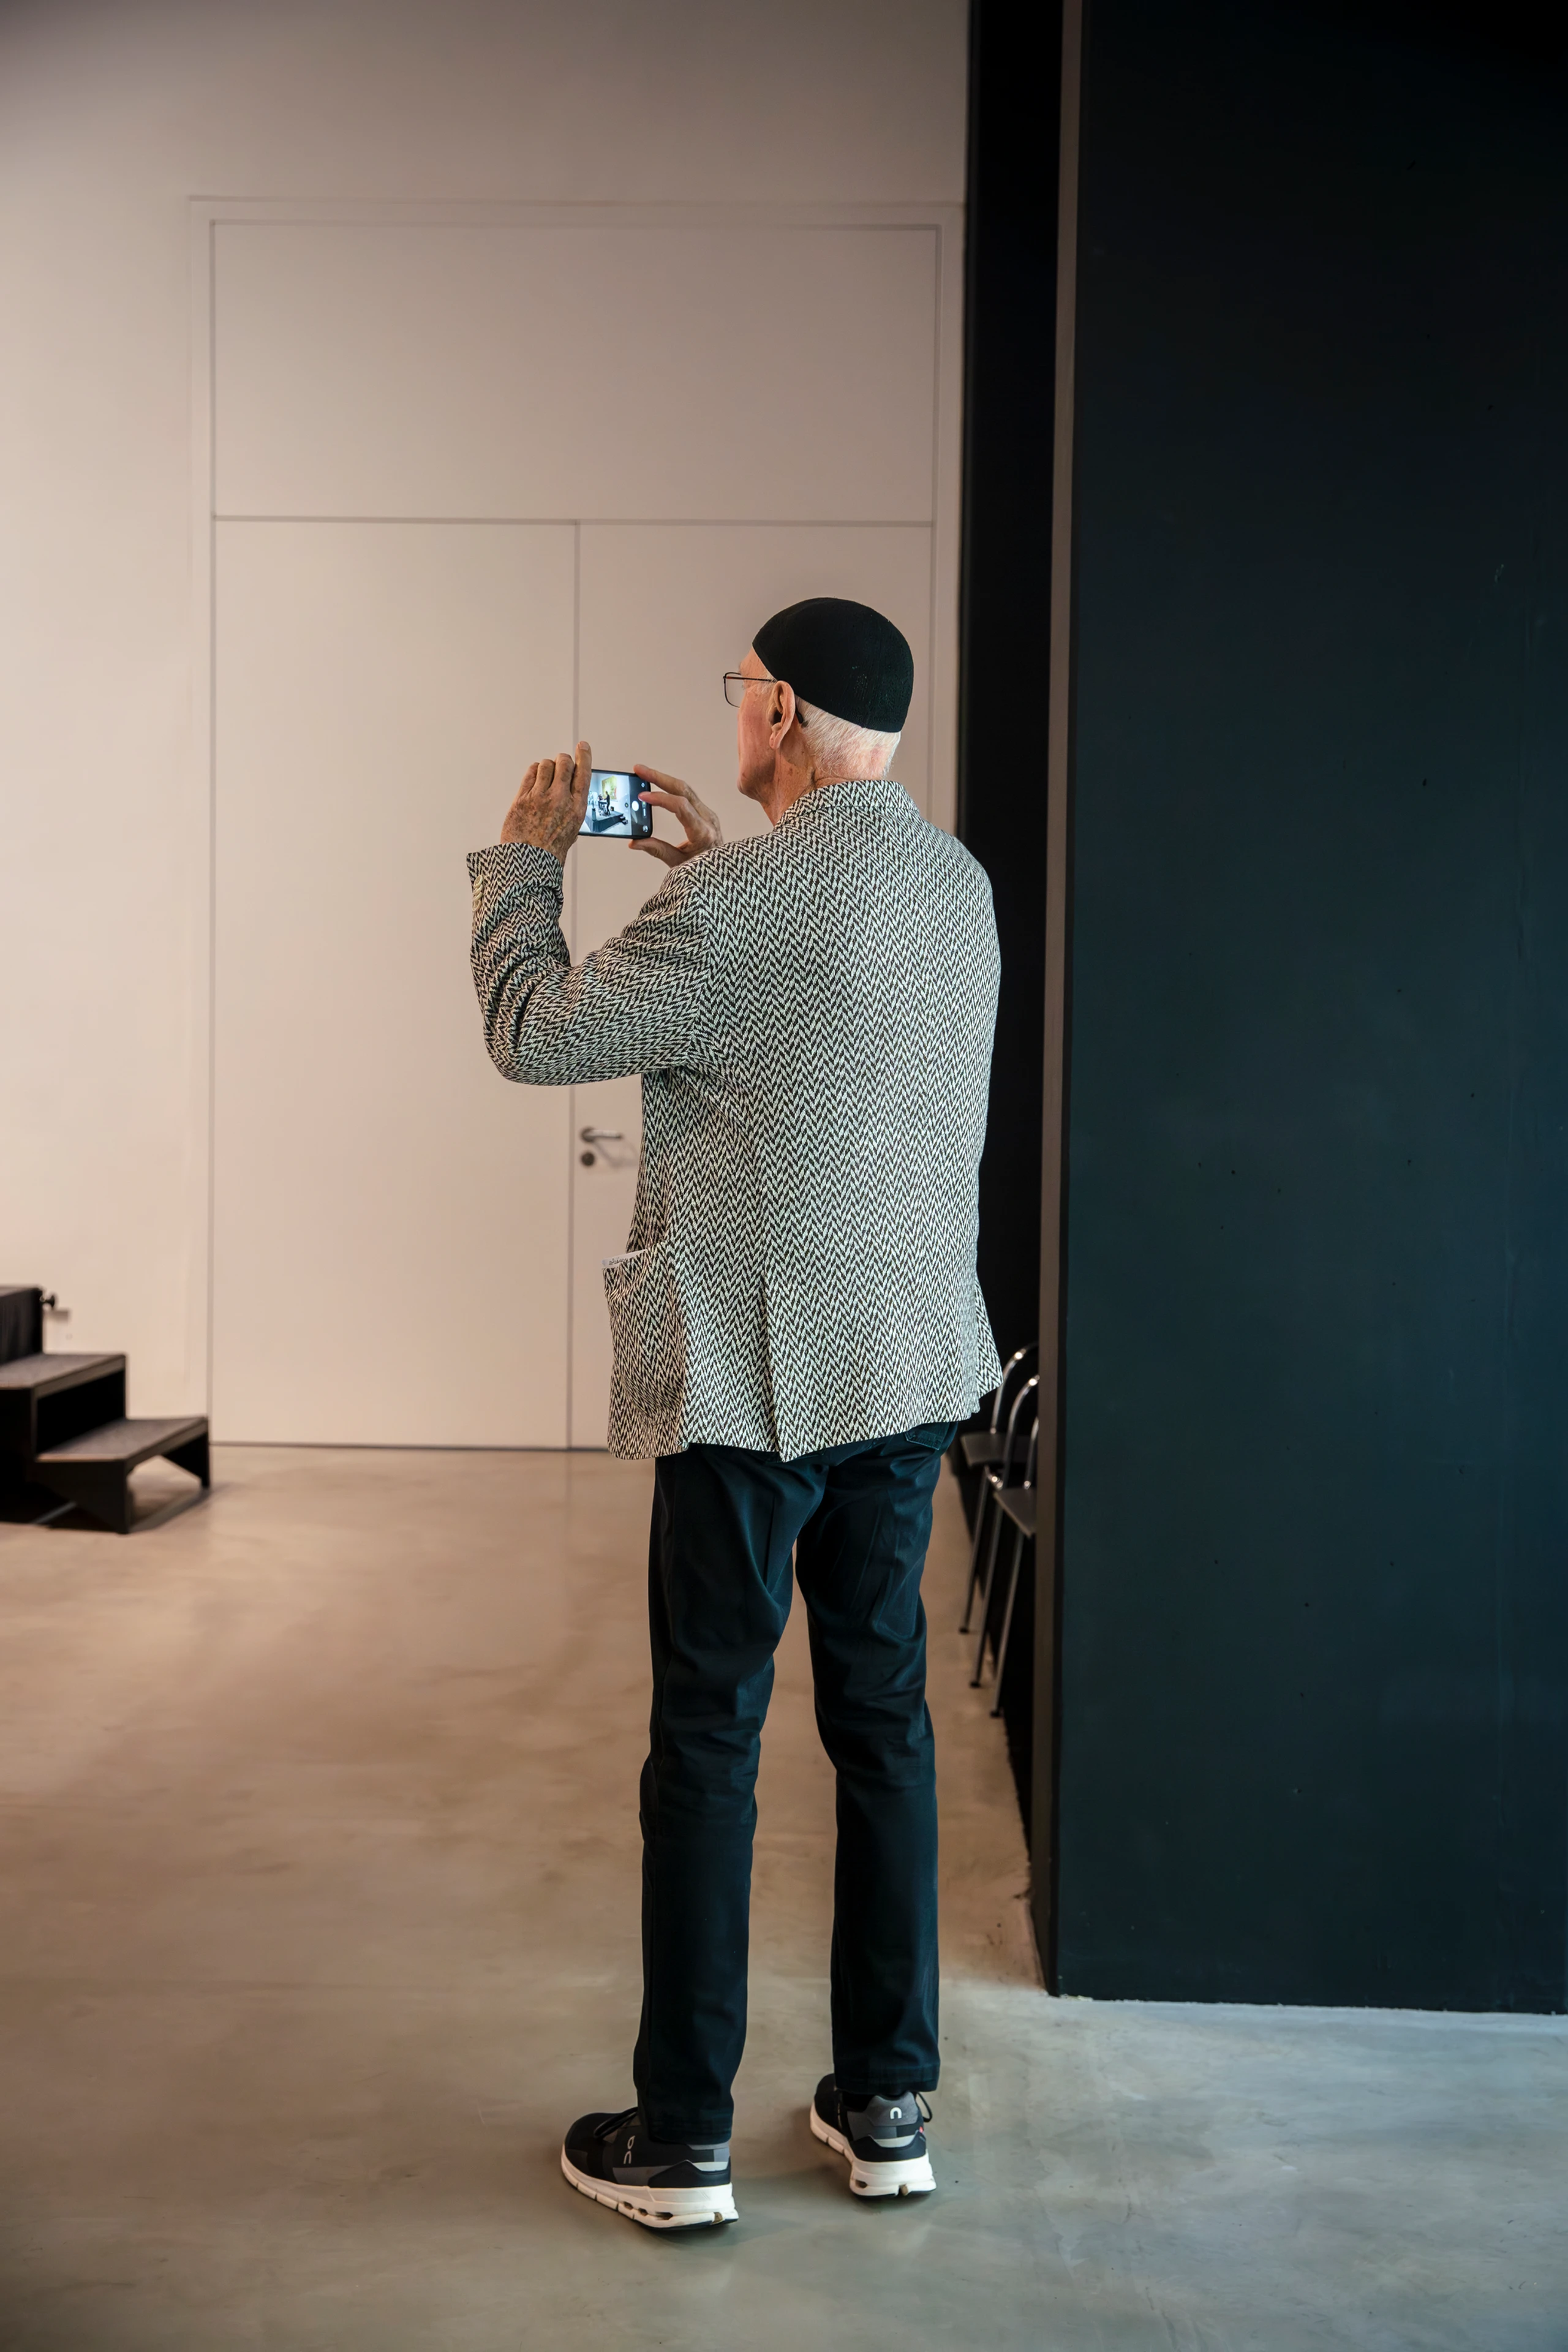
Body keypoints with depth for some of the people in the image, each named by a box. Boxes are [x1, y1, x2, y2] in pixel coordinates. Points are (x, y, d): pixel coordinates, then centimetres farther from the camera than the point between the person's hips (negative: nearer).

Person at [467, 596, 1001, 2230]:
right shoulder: (958, 883, 7)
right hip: (914, 1370, 7)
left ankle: (681, 2139, 14)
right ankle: (887, 2106, 23)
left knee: (707, 1740, 3)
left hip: (758, 1380, -7)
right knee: (882, 1718, 14)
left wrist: (525, 860, 6)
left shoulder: (742, 900, -18)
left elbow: (532, 1034, -9)